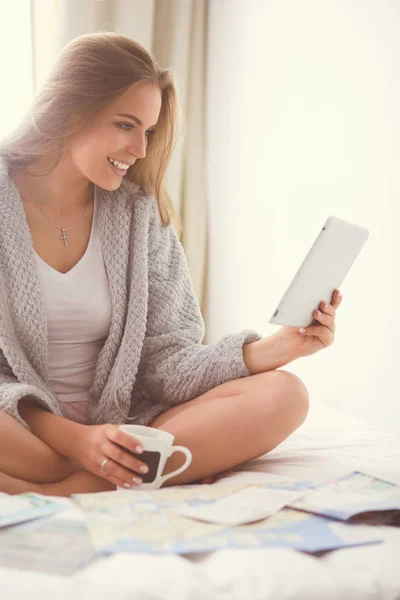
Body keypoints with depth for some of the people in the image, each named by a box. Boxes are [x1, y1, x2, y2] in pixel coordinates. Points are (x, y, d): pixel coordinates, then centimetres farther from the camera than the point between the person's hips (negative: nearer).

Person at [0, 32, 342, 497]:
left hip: (117, 432, 5)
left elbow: (164, 360, 0)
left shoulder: (140, 213, 5)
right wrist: (71, 437, -22)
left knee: (282, 395, -19)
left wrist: (271, 350, -17)